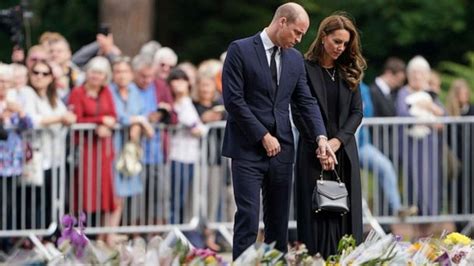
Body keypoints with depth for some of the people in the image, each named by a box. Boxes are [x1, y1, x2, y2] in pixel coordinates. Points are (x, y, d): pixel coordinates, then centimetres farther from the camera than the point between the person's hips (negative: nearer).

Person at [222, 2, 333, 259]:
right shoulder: (240, 50, -6)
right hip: (248, 148, -6)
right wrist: (263, 136, -12)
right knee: (248, 217, -10)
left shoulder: (295, 58, 12)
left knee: (278, 219, 6)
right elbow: (233, 100, -11)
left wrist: (320, 137, -6)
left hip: (280, 148, 6)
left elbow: (306, 101, 10)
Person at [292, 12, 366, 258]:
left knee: (345, 215, 1)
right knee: (316, 216, -4)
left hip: (344, 152, 4)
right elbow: (299, 114, -6)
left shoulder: (349, 72, 10)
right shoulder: (305, 69, -4)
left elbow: (357, 112, 7)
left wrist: (338, 140, -8)